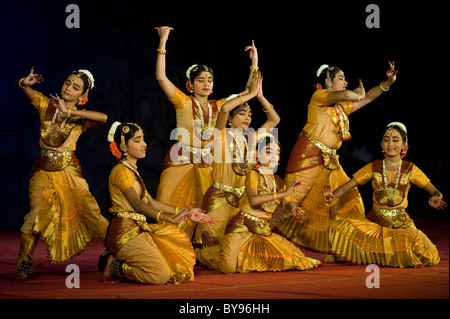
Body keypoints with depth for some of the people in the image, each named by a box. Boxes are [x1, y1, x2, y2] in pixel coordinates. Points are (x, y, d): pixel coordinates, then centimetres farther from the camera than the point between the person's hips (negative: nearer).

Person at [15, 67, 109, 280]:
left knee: (90, 211, -6)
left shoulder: (80, 118, -2)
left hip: (68, 170, -1)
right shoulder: (46, 104, 4)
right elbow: (20, 86, 3)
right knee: (37, 214, -5)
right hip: (43, 169, 1)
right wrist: (26, 82, -23)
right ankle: (24, 262, 4)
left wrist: (68, 112, -25)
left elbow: (104, 118, -23)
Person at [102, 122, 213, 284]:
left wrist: (183, 212, 11)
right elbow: (137, 204, -25)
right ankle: (114, 267, -5)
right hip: (125, 233, -10)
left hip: (137, 229, 10)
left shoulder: (132, 171, 20)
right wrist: (170, 219, -38)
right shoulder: (121, 171, -12)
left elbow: (151, 202, 19)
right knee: (161, 275, -23)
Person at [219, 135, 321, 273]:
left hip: (264, 230, 6)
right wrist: (282, 193, -31)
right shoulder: (253, 175, -9)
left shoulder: (277, 181, 11)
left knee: (291, 259, -3)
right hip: (243, 227, -6)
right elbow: (253, 200, -27)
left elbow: (288, 203, 1)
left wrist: (293, 210, -24)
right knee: (230, 267, -24)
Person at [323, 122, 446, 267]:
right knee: (341, 227, -26)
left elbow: (435, 192, 3)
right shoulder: (374, 167, 2)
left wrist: (435, 198, -23)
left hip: (401, 223, -1)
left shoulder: (410, 169, 2)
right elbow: (346, 187, 0)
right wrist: (332, 197, -23)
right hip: (375, 221, 1)